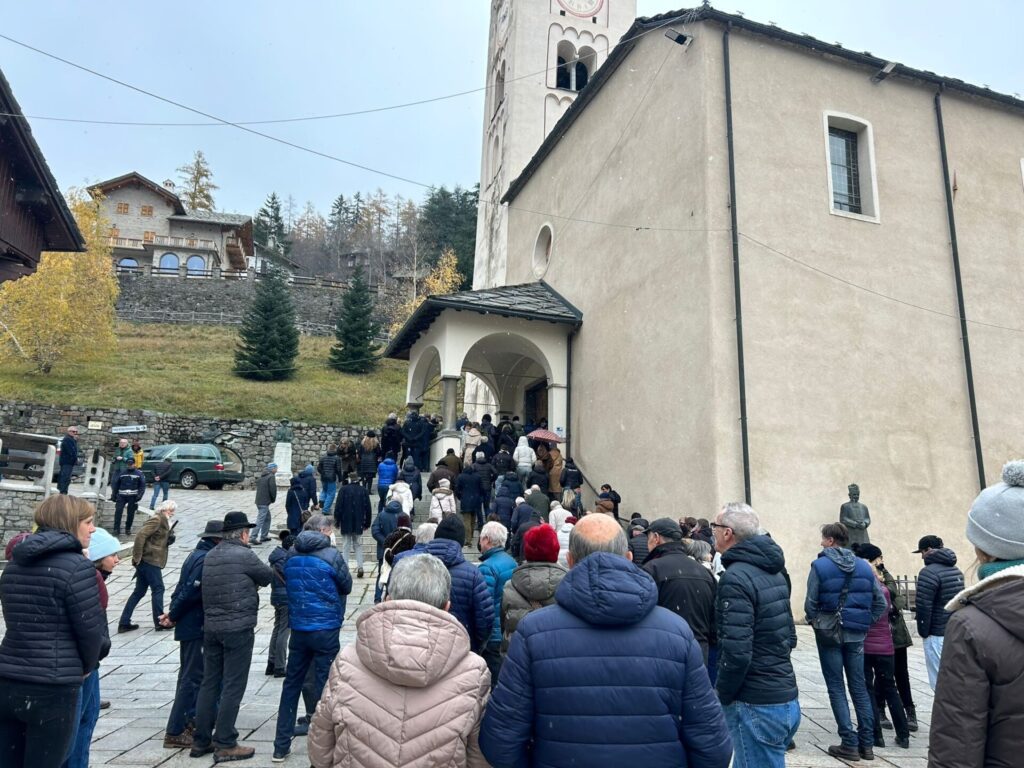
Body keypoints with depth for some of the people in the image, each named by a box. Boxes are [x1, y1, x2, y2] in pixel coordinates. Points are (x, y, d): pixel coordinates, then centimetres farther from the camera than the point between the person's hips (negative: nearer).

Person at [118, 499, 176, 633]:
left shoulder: (164, 522, 16)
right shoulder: (157, 519, -12)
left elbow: (167, 541, 19)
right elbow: (140, 536, -21)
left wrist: (171, 537, -2)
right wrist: (137, 557, -20)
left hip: (145, 561, 9)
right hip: (150, 560, -9)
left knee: (139, 591, 12)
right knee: (158, 589, -1)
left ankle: (124, 623, 16)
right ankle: (159, 622, 7)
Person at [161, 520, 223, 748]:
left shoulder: (197, 555, 11)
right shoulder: (206, 559, -21)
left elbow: (183, 587, 14)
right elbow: (191, 592, -24)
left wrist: (173, 612, 6)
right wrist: (174, 616, -11)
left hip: (190, 625, 10)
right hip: (196, 626, -10)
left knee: (189, 675, 20)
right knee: (192, 678, -3)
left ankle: (188, 720, 32)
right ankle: (175, 732, 3)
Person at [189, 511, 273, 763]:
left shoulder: (210, 555, 9)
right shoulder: (244, 555, -14)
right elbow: (267, 577, -2)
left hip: (211, 627, 8)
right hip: (238, 628, -7)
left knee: (209, 684, 15)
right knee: (233, 687, 2)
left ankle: (201, 741, 23)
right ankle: (225, 745, 8)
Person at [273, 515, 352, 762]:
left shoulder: (291, 555, 2)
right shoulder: (331, 555, -14)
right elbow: (346, 586, -2)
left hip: (298, 628, 5)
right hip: (326, 629, -5)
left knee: (291, 684, 17)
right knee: (323, 686, 6)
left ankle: (281, 745, 25)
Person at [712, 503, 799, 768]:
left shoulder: (735, 577, -20)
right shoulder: (774, 571, 9)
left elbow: (737, 652, -25)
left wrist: (721, 696, -10)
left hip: (756, 705, -9)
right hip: (786, 697, 9)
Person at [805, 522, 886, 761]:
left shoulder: (820, 566, -13)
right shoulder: (864, 566, 1)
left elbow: (810, 603, -12)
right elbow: (881, 602, 3)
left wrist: (815, 622, 5)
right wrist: (866, 623, 12)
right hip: (856, 635, 4)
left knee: (836, 689, 6)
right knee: (859, 687, 15)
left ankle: (850, 744, 8)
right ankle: (867, 744, 19)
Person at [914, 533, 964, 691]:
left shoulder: (929, 572, -17)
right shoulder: (956, 570, 11)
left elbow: (923, 606, -18)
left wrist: (923, 632, -6)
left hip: (938, 636, -9)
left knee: (940, 681, -2)